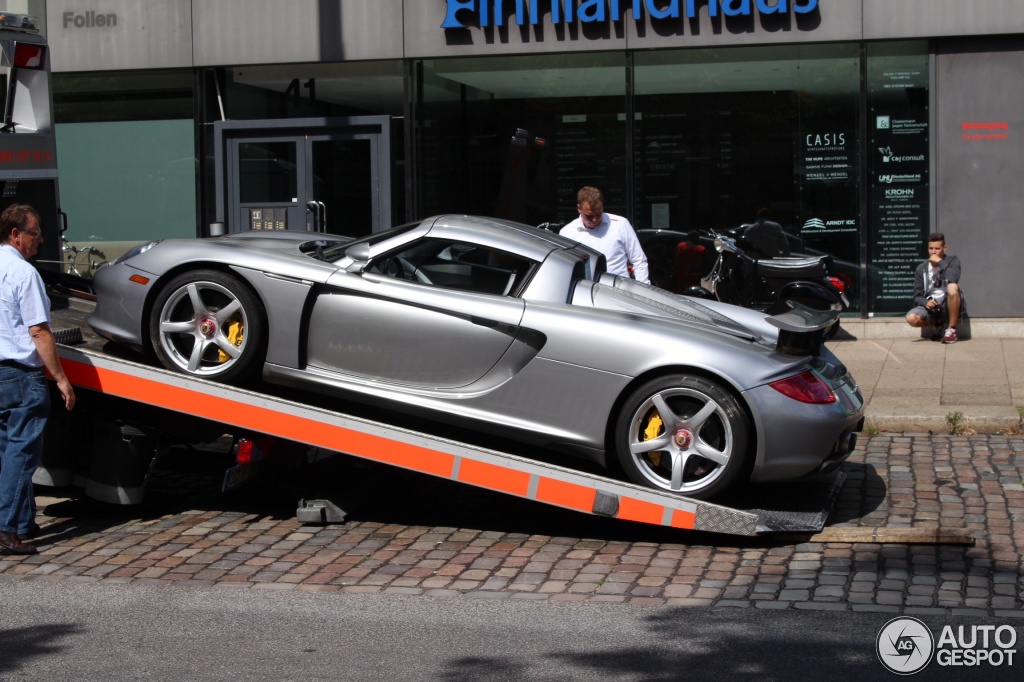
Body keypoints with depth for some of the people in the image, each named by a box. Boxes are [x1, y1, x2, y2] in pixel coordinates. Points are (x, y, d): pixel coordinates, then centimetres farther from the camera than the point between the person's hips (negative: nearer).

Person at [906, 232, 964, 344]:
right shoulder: (921, 269, 4)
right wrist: (926, 302, -19)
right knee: (911, 318, -29)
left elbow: (953, 279, -25)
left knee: (953, 287, -36)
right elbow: (917, 296, 3)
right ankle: (935, 324, 8)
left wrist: (940, 262, -19)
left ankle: (952, 329, -19)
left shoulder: (952, 261, -2)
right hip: (930, 306, 2)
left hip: (949, 304, -2)